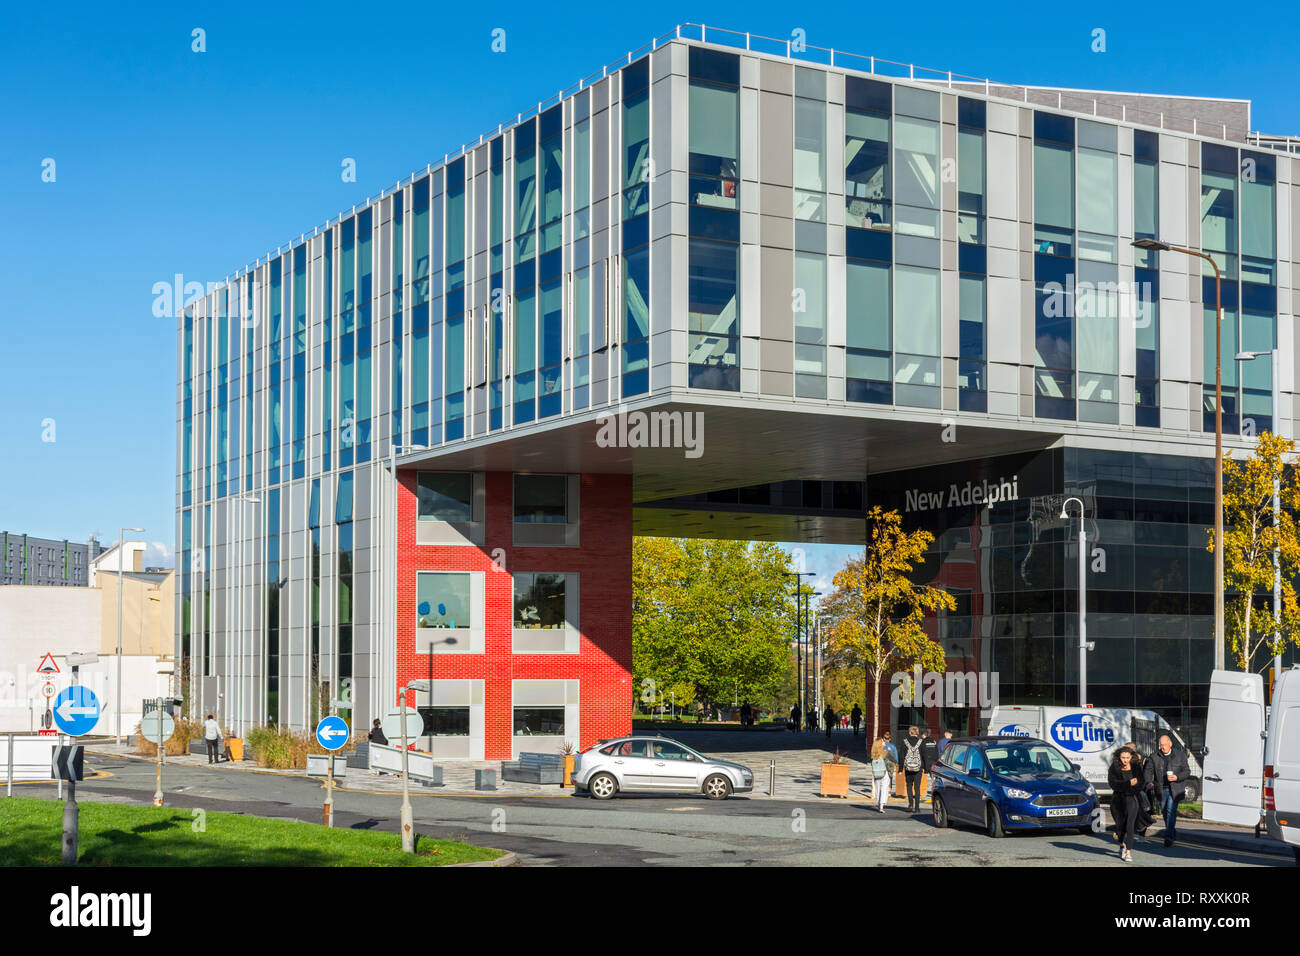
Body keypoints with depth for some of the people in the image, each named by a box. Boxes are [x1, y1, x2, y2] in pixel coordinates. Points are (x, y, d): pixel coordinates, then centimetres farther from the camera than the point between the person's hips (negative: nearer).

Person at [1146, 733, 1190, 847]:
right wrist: (1149, 782, -14)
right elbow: (1149, 770, 5)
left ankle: (1169, 837, -18)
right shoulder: (1154, 756, 3)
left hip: (1175, 788, -3)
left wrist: (1177, 777, -17)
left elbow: (1187, 771, 1)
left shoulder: (1180, 755, -1)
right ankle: (1172, 831, 33)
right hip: (1161, 789, 3)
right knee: (1164, 811, 12)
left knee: (1171, 810, -14)